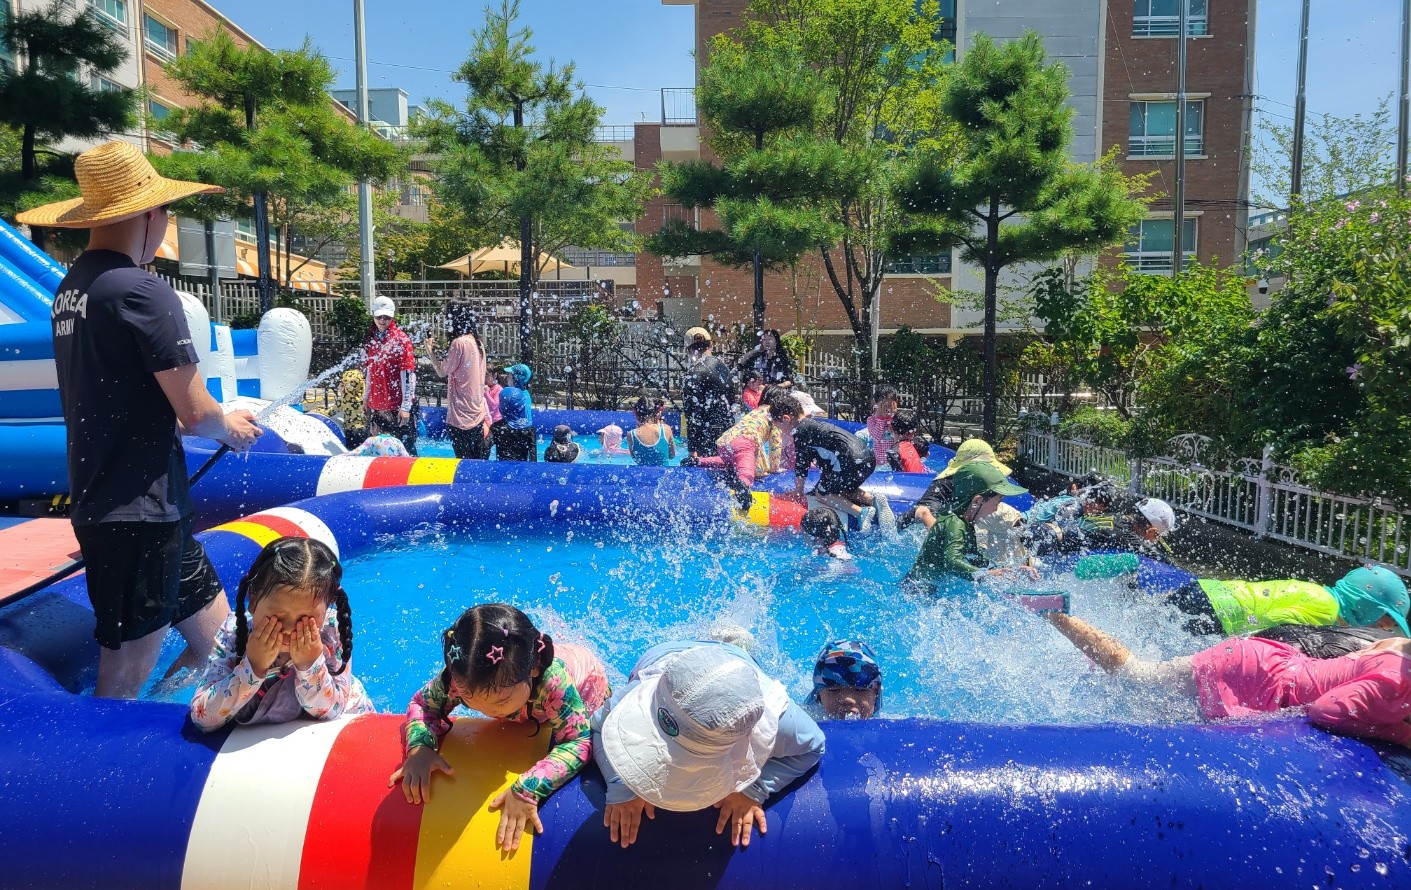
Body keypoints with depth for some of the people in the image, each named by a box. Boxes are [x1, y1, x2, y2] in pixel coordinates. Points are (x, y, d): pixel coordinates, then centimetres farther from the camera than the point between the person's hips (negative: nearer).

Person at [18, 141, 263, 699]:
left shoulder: (71, 287, 11)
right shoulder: (142, 291, -18)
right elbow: (194, 413, -18)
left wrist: (222, 418, 13)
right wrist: (230, 427, 4)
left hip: (98, 504, 9)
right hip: (139, 514, -9)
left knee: (218, 639, 19)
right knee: (124, 680, 3)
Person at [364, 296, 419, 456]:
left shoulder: (401, 339, -9)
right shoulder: (371, 339, 10)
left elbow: (408, 375, -14)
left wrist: (406, 407, -18)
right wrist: (367, 395, 20)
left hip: (398, 407, -6)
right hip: (376, 405, 7)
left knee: (405, 447, -3)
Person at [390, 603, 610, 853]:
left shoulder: (554, 678, -52)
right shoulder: (462, 676, -40)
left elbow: (578, 740, -47)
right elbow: (423, 703, -22)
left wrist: (527, 790, -58)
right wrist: (419, 747, -42)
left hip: (585, 682, -3)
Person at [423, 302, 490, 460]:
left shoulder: (459, 342, -14)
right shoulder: (477, 343, 11)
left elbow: (442, 372, -7)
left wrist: (430, 350, 4)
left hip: (462, 416, -8)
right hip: (478, 413, 8)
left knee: (465, 462, -3)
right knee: (478, 463, 10)